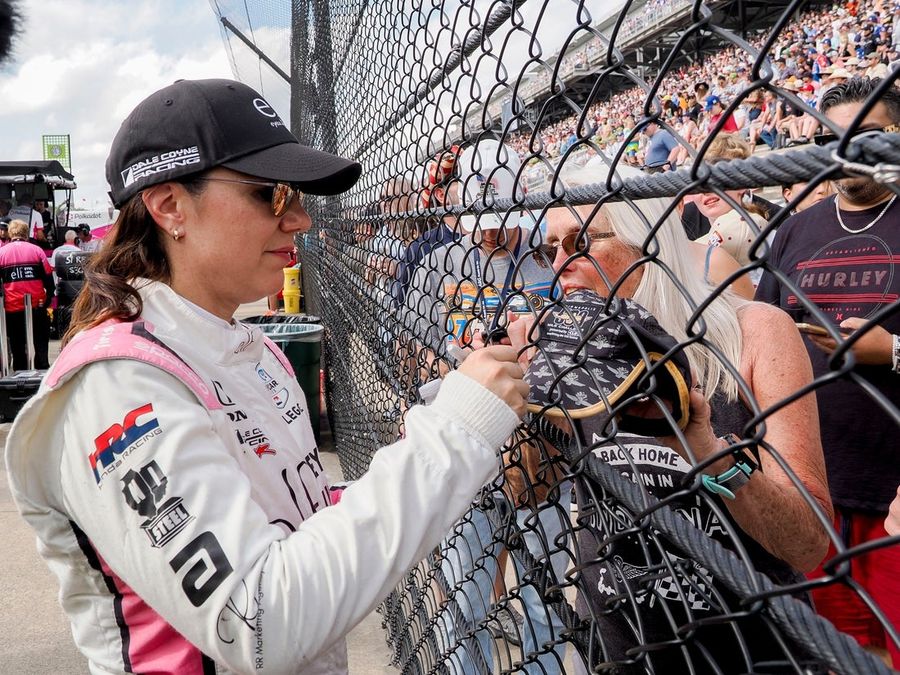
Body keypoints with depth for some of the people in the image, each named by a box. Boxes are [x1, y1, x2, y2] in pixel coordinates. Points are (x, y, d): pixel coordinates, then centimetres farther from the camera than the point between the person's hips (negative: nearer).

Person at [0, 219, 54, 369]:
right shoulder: (36, 250, -1)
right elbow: (48, 278, -1)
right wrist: (48, 300, 10)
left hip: (12, 309, 0)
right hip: (37, 306, 0)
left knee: (18, 349, 9)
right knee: (41, 346, 8)